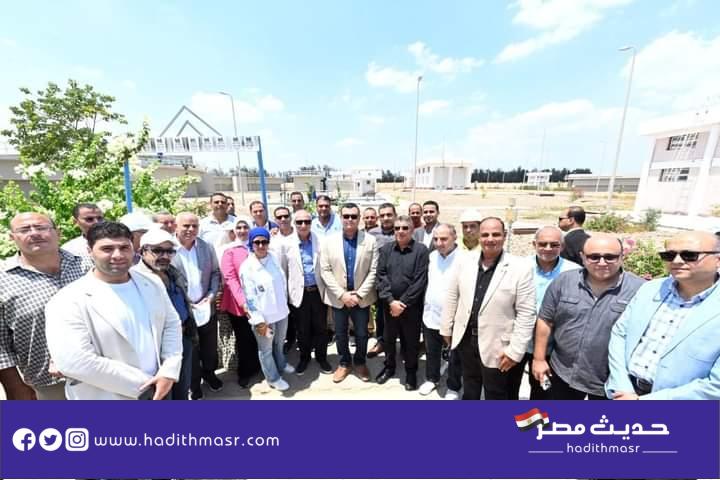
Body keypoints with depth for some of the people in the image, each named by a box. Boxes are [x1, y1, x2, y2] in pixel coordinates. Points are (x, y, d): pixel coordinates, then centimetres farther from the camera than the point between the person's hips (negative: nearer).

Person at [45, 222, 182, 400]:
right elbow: (74, 361, -23)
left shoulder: (152, 284, -1)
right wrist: (141, 384, -19)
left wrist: (168, 371, -10)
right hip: (107, 396, -4)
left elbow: (172, 324, 2)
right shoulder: (68, 301, -16)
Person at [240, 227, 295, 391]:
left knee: (280, 343, 27)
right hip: (264, 316, -5)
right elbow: (250, 298, -16)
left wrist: (285, 303, 11)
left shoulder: (274, 258, -3)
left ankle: (281, 365, 53)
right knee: (266, 349, 16)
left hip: (281, 311, 5)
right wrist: (259, 321, -16)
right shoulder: (247, 267, -17)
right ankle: (273, 378, 38)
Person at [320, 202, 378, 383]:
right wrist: (342, 294, -13)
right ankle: (344, 363, 40)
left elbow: (373, 271, -7)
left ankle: (360, 363, 41)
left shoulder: (370, 241, -4)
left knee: (362, 334, 15)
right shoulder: (328, 242, -3)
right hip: (338, 298, 1)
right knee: (340, 334, 16)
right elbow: (325, 271, -6)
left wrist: (359, 294, -13)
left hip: (361, 298, 0)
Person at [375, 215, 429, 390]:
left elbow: (420, 281, -12)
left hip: (411, 306, -2)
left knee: (411, 341, 12)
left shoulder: (421, 250, -8)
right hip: (389, 305, 3)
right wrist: (391, 300, -13)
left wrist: (403, 303, -13)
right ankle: (389, 367, 40)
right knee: (389, 338, 18)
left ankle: (411, 372, 35)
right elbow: (381, 276, -3)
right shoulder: (385, 249, 2)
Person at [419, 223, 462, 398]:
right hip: (431, 314, 5)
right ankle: (432, 378, 45)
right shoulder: (432, 256, 2)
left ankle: (454, 387, 37)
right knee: (432, 352, 23)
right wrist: (426, 304, 12)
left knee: (454, 357, 16)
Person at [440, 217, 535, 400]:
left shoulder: (520, 268, -16)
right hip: (466, 340, 4)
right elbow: (453, 295, 3)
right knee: (469, 393, 25)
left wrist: (515, 350, -14)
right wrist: (447, 328, 7)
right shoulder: (466, 260, -4)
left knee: (496, 397, 18)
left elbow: (526, 313, -14)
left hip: (496, 347, -3)